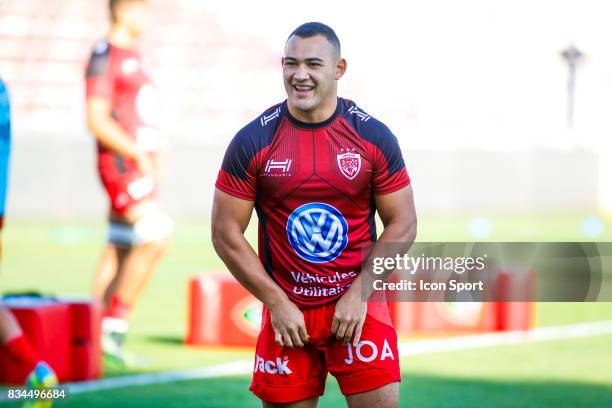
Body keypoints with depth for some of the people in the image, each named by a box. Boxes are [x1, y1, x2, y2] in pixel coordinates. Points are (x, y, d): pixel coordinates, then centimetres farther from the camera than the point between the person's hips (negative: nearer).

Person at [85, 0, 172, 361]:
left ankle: (97, 335, 14)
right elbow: (97, 121, -17)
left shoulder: (132, 57, 19)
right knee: (156, 236, -18)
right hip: (121, 164, -10)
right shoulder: (105, 56, -11)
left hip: (141, 165, 10)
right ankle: (114, 325, -14)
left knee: (120, 251, 10)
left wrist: (156, 151, 11)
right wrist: (139, 154, -19)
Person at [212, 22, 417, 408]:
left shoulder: (374, 137, -3)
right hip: (286, 308, 1)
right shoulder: (252, 141, -4)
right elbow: (226, 233, -2)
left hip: (357, 303, 0)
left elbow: (403, 225, 1)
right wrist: (276, 303, -7)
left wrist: (359, 294, -9)